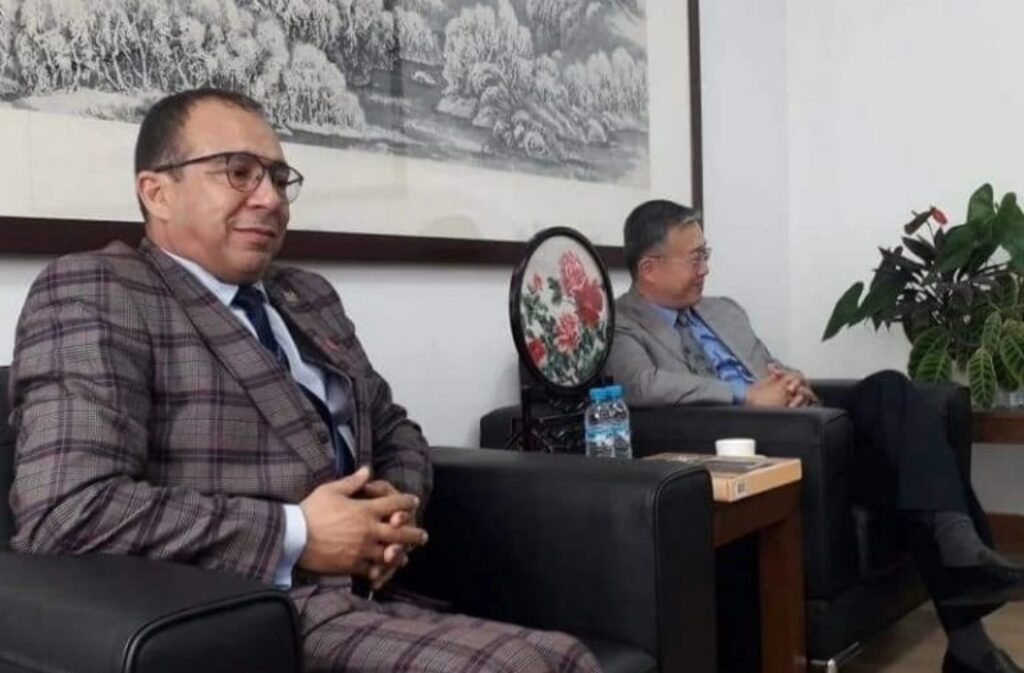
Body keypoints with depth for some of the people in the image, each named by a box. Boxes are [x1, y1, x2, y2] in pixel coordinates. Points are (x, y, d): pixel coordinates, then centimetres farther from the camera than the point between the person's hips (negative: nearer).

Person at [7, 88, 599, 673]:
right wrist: (297, 536, -15)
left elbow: (394, 429, 25)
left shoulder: (311, 297, 18)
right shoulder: (94, 293, -5)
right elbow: (67, 510, -18)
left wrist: (397, 503, 1)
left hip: (362, 603, 8)